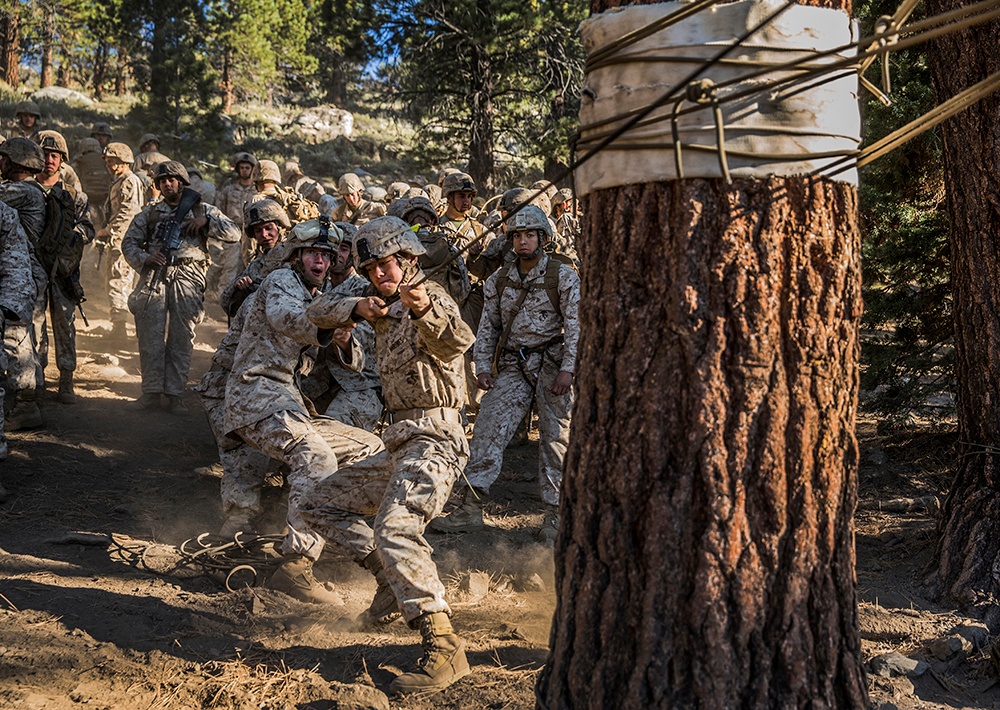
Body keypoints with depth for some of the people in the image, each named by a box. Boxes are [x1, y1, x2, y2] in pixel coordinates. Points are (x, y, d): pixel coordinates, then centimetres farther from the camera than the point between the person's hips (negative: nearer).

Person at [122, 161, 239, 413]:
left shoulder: (202, 210, 14)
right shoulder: (149, 213, 18)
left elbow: (234, 233, 6)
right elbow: (129, 242, 14)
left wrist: (206, 221, -8)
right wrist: (145, 258, -7)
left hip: (187, 280, -1)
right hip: (154, 278, 1)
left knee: (181, 340, -1)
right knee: (150, 337, -3)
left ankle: (175, 395, 4)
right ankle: (151, 392, 5)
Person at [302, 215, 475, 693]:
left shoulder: (430, 298, -9)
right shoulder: (387, 308, 17)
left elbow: (457, 340, -31)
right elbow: (319, 311, 15)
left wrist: (426, 310, -52)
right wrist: (358, 308, -5)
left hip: (433, 440, -10)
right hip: (399, 446, 10)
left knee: (394, 528, -32)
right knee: (321, 505, 19)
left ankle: (444, 648, -34)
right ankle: (397, 580, 16)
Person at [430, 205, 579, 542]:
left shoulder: (563, 276, -1)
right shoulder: (498, 281, 10)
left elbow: (575, 325, -6)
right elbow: (488, 328, 13)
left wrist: (567, 369, -13)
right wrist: (483, 366, 3)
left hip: (551, 361, -3)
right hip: (512, 366, 3)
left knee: (555, 436, -1)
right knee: (488, 427, -8)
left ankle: (554, 513, 8)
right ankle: (471, 507, -7)